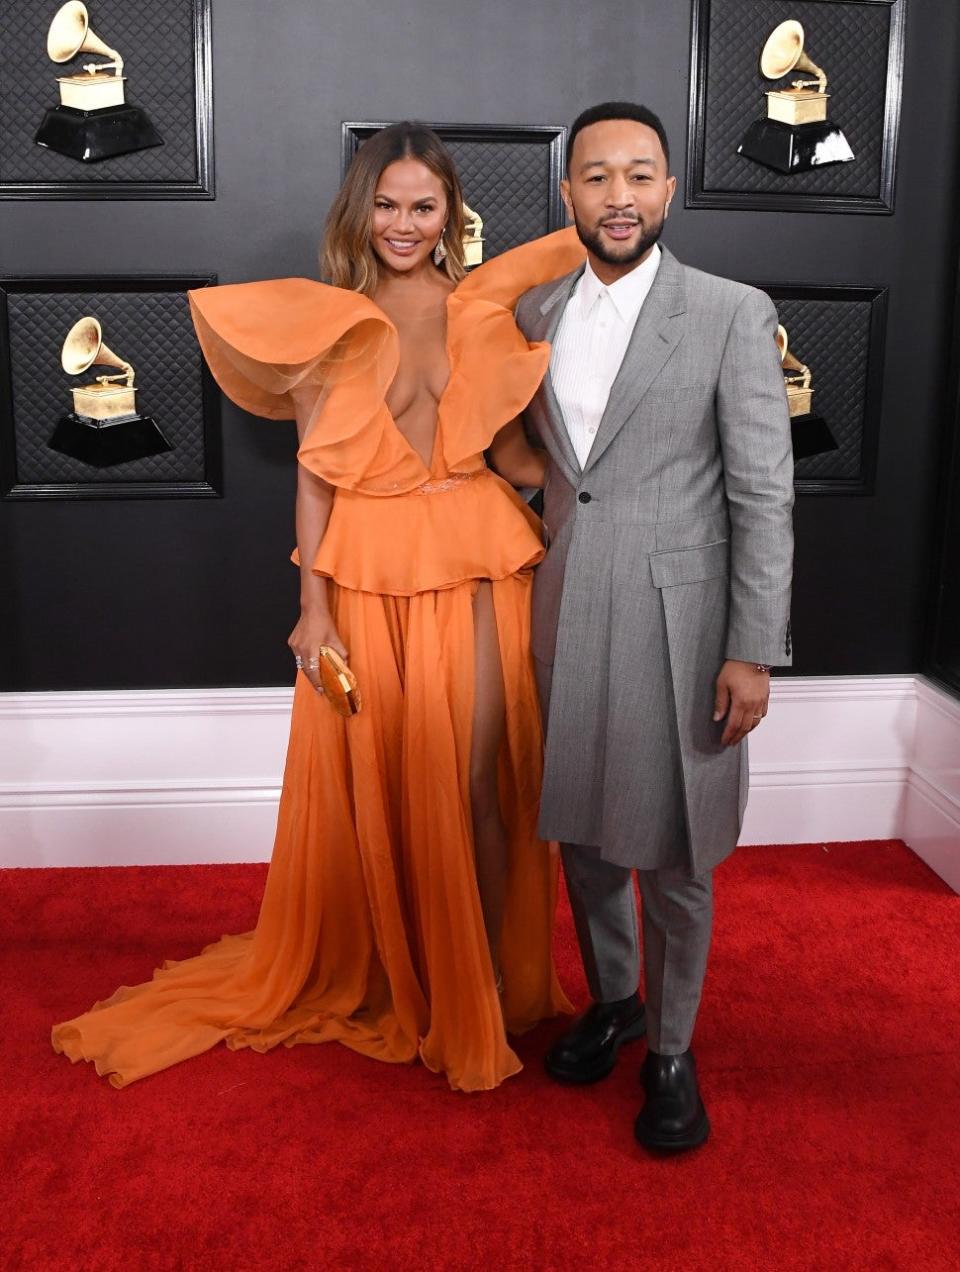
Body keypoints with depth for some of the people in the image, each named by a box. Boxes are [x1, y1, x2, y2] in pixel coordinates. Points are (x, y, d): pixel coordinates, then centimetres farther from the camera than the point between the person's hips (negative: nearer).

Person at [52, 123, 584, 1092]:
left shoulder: (483, 313, 6)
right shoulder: (324, 321, 4)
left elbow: (513, 455, 5)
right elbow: (313, 470, 0)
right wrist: (314, 605, -5)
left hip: (474, 569, 0)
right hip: (365, 574, 0)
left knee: (474, 782, 1)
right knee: (367, 782, 8)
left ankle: (488, 985, 21)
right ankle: (380, 976, 30)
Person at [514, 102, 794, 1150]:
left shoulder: (732, 315, -6)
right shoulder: (533, 313, 7)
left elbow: (763, 495, -8)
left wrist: (752, 652, -12)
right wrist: (527, 582, 12)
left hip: (677, 626, -4)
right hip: (565, 619, 5)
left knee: (675, 853, 5)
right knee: (582, 830, 16)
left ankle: (671, 1049, 26)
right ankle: (613, 1001, 39)